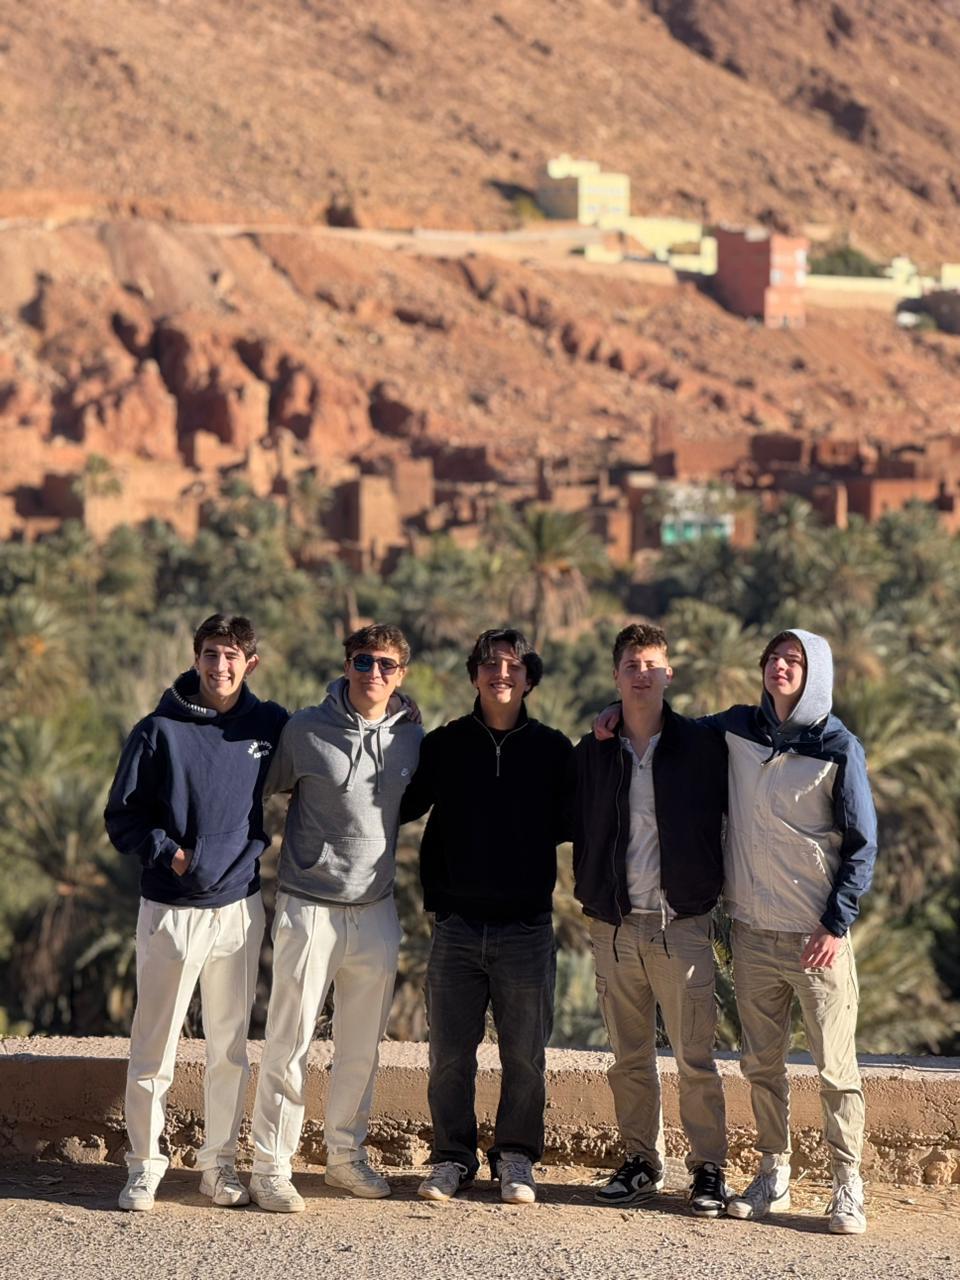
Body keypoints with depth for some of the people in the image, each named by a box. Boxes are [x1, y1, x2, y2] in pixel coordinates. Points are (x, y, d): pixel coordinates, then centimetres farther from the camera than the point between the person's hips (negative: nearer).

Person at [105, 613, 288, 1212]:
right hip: (171, 909, -2)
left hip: (240, 908, 3)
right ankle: (145, 1166, 9)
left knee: (231, 1048, 8)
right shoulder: (160, 732, -3)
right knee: (154, 1048, -1)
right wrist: (169, 852, -13)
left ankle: (221, 1163, 18)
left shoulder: (270, 725, 4)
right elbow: (123, 817, 0)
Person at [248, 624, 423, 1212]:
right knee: (290, 1042, -2)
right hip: (310, 908, -4)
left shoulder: (410, 737, 5)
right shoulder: (306, 731, -7)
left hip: (377, 911, 4)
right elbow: (259, 791, 4)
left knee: (363, 1046, 12)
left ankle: (347, 1153, 25)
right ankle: (271, 1165, 5)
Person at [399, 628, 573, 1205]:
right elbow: (401, 806, 12)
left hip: (527, 925, -1)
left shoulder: (553, 749, 5)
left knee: (525, 1055, 4)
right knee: (451, 1054, 5)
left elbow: (571, 823, 11)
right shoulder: (445, 745, 6)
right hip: (457, 924, 1)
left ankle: (516, 1158, 17)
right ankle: (453, 1158, 17)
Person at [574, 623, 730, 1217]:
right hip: (615, 926, 3)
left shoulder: (703, 746, 0)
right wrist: (589, 895, 10)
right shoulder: (593, 753, 8)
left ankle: (709, 1170, 4)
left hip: (682, 925, -3)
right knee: (630, 1058, 8)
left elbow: (726, 820, 7)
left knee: (696, 1057, -3)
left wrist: (715, 890, 2)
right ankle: (643, 1162, 18)